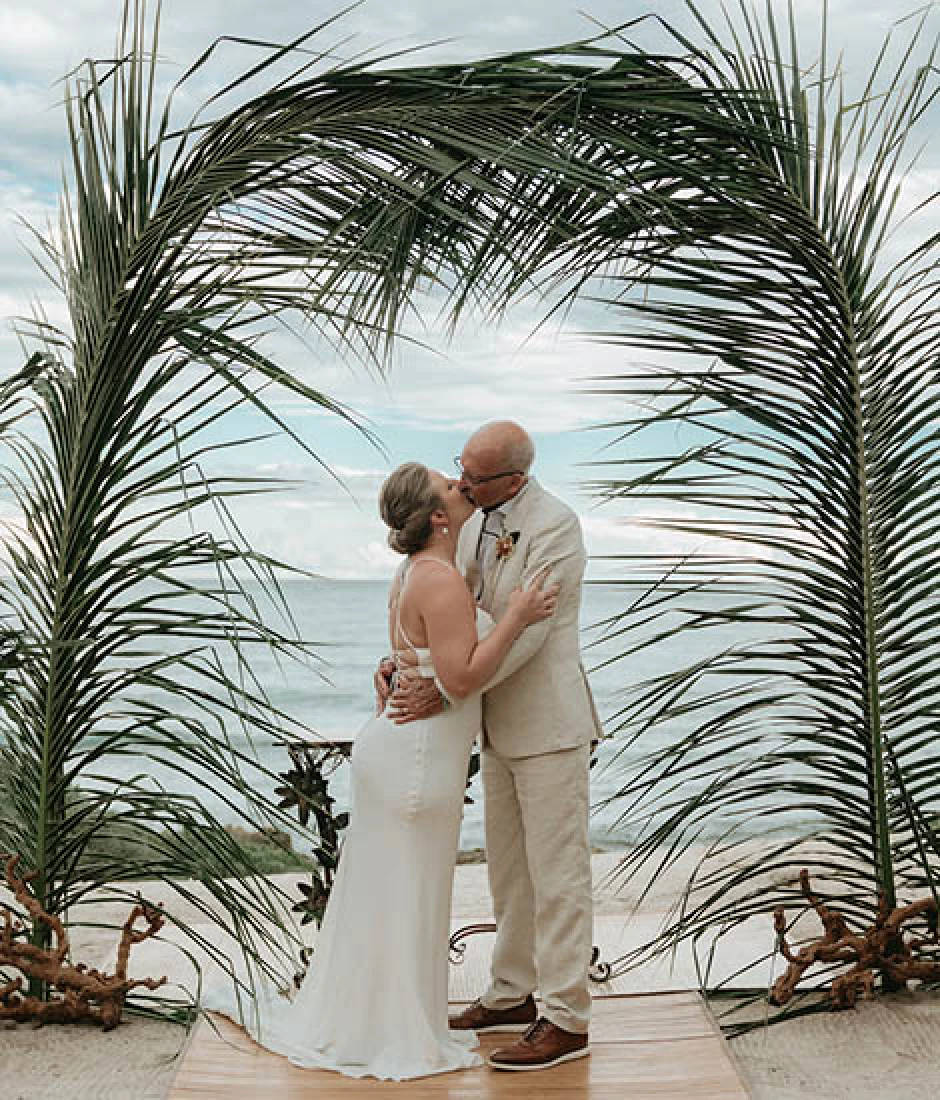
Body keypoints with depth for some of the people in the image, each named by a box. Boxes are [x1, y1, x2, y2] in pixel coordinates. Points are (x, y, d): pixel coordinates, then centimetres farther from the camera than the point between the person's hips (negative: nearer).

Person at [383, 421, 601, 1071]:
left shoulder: (556, 525, -18)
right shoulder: (475, 524, 8)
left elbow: (524, 631, -23)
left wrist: (443, 690, -24)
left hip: (550, 724, -8)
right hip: (500, 725, 9)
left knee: (556, 874, -2)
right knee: (508, 870, 16)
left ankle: (567, 1021, 7)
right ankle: (513, 996, 29)